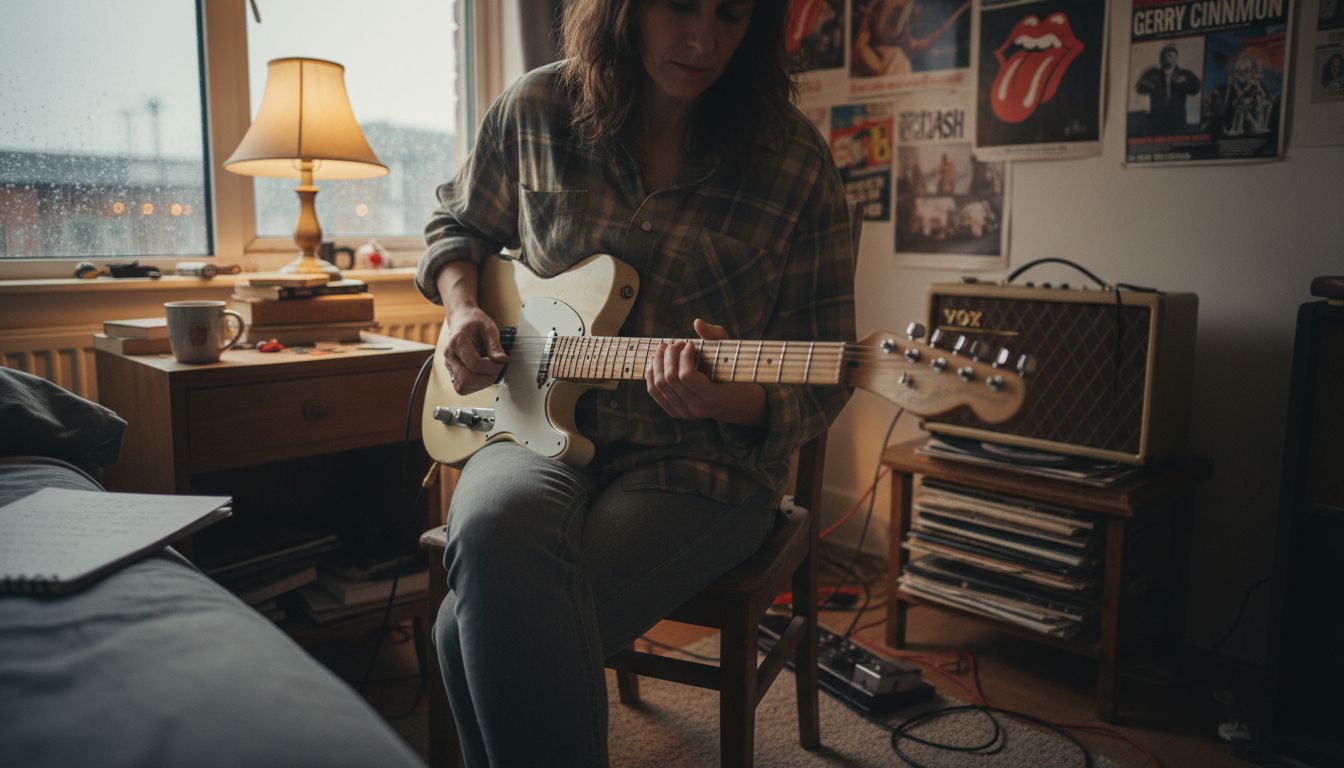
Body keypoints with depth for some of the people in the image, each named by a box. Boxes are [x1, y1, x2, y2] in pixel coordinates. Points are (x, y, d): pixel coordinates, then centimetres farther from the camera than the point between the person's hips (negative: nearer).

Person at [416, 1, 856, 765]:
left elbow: (822, 382, -3)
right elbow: (459, 222, 22)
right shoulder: (538, 107, 2)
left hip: (701, 463, -2)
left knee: (484, 626, -26)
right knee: (494, 529, -33)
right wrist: (461, 305, 1)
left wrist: (738, 402, -24)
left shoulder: (797, 163, -5)